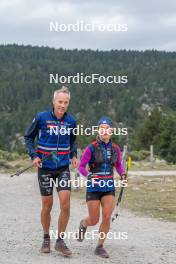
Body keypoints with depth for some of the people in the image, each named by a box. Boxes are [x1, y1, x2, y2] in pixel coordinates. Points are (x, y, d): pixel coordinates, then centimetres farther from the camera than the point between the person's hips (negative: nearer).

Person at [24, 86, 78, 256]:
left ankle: (60, 241, 4)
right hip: (45, 168, -2)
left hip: (63, 168, 2)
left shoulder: (71, 121, 2)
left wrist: (74, 156, 4)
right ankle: (46, 239, 25)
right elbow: (28, 137, 3)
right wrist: (34, 155, -10)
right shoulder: (41, 118, -7)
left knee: (65, 204, -9)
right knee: (47, 205, 5)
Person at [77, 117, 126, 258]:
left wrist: (123, 174, -3)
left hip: (109, 187, 3)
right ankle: (83, 224, 39)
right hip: (93, 188, -3)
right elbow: (81, 167, -4)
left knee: (107, 217, -13)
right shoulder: (91, 148, -9)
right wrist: (89, 175, -23)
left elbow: (119, 165, 17)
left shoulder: (115, 148, 2)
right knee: (94, 220, 1)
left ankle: (100, 247, 3)